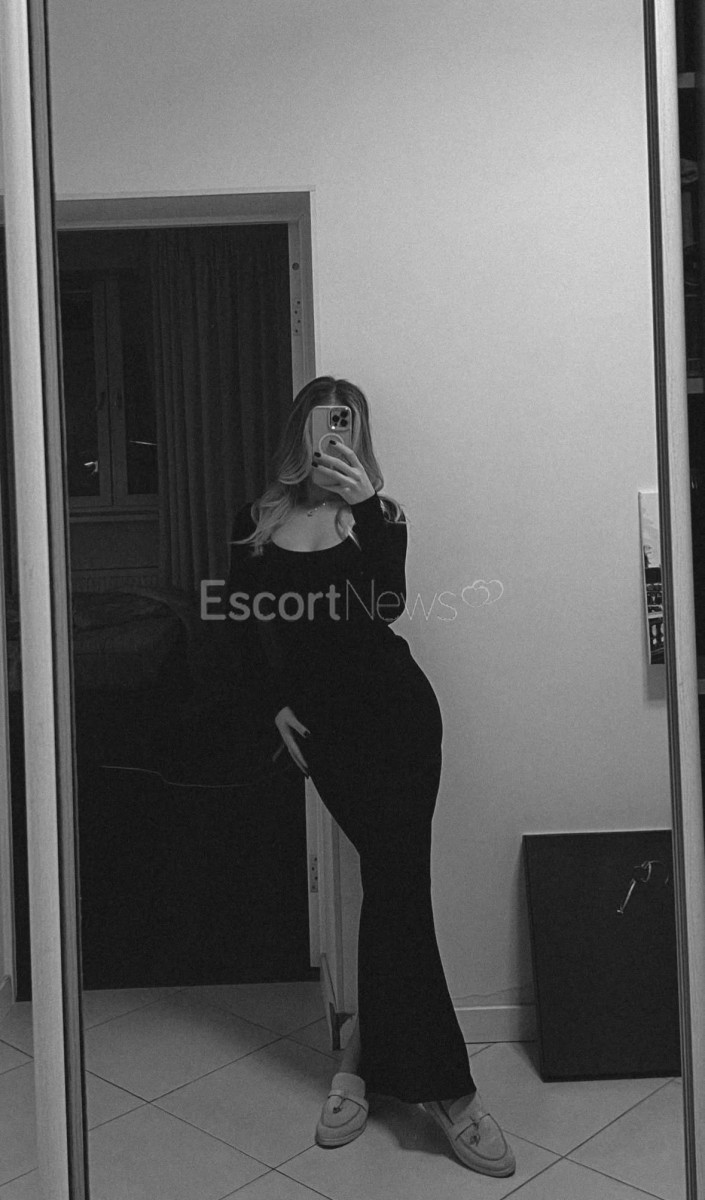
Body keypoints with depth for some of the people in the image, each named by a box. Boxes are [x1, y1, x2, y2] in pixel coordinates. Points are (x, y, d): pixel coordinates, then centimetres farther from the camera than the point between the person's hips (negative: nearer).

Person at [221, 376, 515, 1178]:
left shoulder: (376, 513, 5)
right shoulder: (257, 523, 8)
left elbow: (388, 606, -12)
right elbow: (243, 624, 10)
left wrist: (365, 505, -20)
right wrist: (276, 705, 0)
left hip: (394, 707, 0)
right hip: (322, 720, 0)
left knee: (394, 877, -7)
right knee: (393, 878, -4)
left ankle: (369, 1058, 10)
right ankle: (441, 1086, 2)